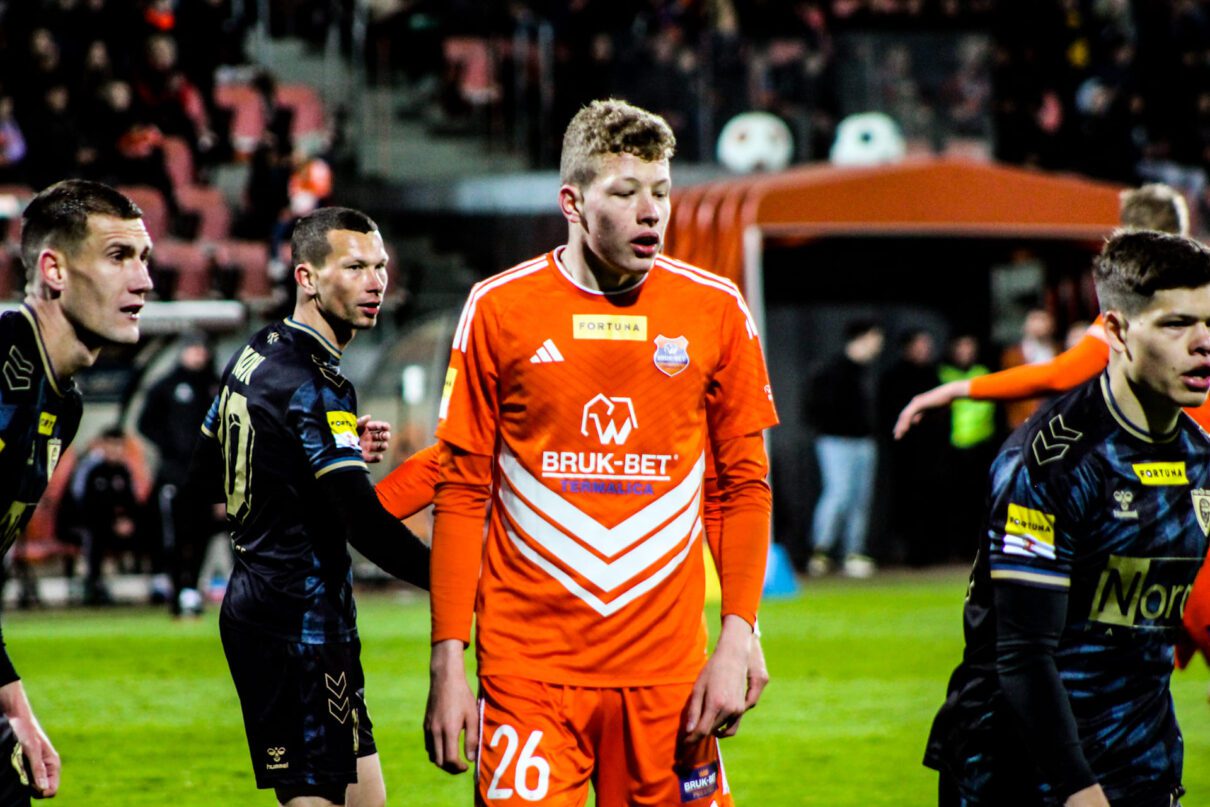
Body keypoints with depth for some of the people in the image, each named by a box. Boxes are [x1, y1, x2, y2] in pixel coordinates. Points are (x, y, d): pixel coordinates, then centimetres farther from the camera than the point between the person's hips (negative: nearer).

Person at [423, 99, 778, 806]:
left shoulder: (716, 310, 4)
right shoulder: (499, 310, 0)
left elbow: (744, 487, 8)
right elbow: (463, 492, 4)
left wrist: (737, 640, -2)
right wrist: (448, 660, -2)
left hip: (668, 668, 1)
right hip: (526, 663, -1)